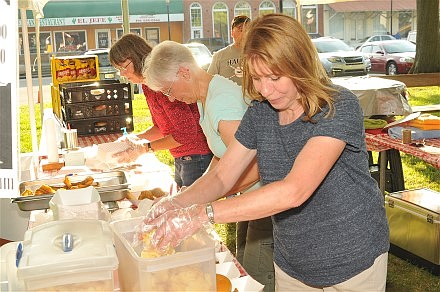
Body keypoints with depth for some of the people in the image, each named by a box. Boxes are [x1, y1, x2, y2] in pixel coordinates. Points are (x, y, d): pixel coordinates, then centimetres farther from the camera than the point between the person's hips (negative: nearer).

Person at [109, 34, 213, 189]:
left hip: (198, 159, -10)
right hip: (181, 161, 10)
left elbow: (186, 132, -23)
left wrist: (145, 148, -16)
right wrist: (135, 139, 1)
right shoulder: (147, 85, 9)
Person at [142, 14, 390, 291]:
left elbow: (293, 191, -35)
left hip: (353, 261, -5)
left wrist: (202, 214, -39)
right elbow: (221, 177, -3)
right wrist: (177, 202, -24)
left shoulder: (339, 107, -24)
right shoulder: (260, 113, -5)